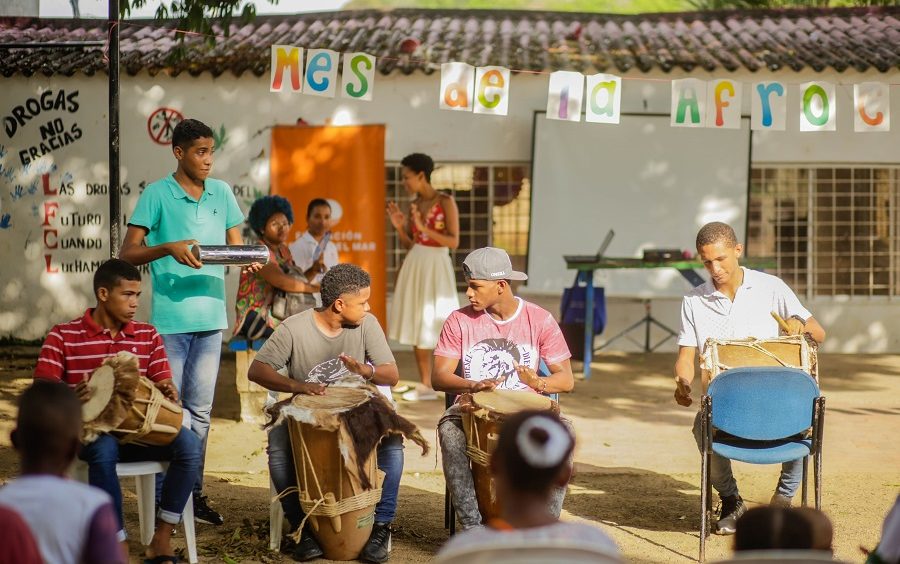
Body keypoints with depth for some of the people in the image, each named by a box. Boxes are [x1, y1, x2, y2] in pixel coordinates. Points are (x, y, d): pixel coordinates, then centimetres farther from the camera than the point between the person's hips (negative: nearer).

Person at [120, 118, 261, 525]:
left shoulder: (222, 193, 10)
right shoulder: (157, 194, -4)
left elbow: (235, 246, 15)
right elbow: (127, 253, -6)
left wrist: (249, 260, -8)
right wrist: (169, 248, -23)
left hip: (211, 315, 5)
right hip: (170, 318, -5)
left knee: (200, 411, 11)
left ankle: (193, 492, 20)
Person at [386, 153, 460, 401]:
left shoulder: (446, 202, -9)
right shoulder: (413, 205, 9)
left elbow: (454, 242, -15)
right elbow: (408, 244, 13)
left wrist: (423, 227, -21)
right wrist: (399, 227, -5)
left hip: (436, 267, -6)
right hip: (414, 266, 6)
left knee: (437, 324, -8)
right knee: (416, 325, 5)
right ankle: (425, 386, 10)